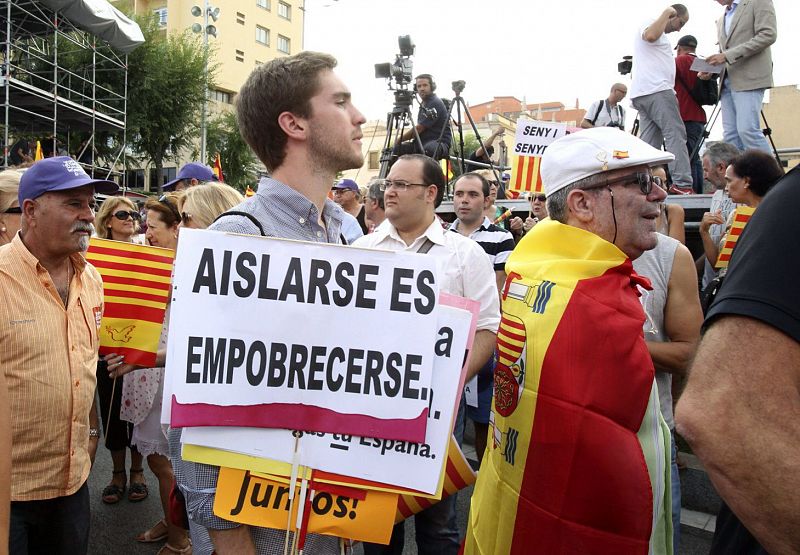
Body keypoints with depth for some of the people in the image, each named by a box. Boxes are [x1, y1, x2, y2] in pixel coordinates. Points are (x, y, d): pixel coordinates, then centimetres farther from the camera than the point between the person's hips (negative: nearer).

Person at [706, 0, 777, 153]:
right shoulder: (721, 20, 25)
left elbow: (768, 35, -10)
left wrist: (728, 55, -16)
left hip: (749, 78, -7)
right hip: (727, 82, 7)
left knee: (747, 130, -20)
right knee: (731, 135, -3)